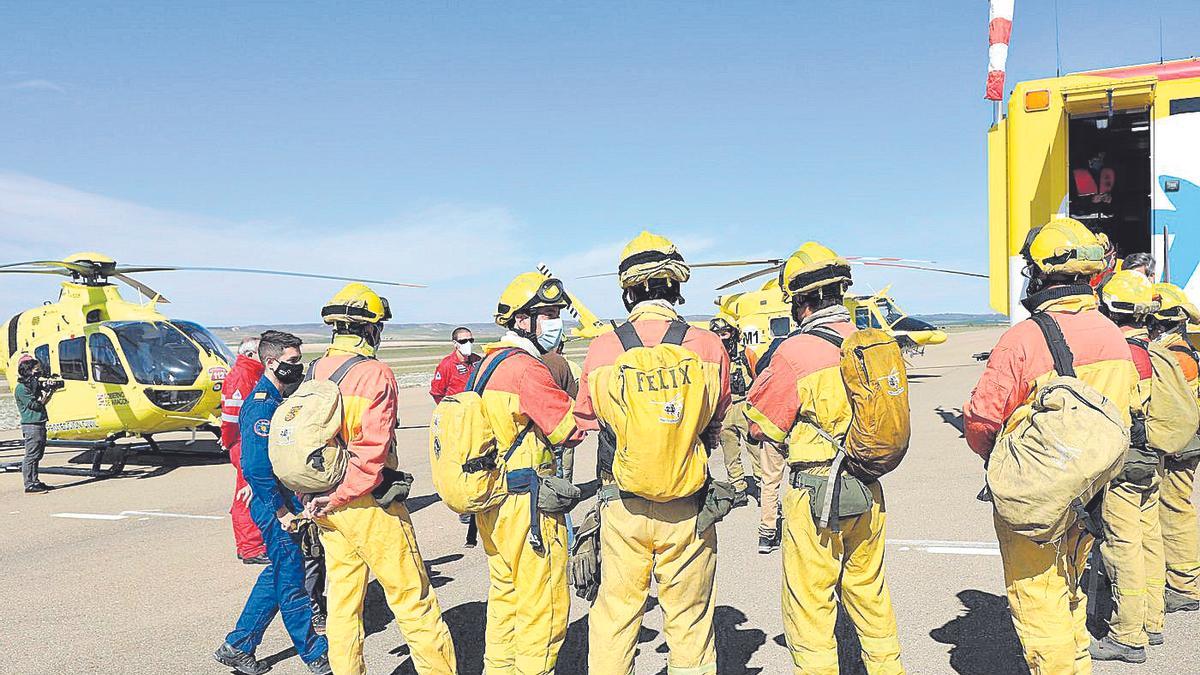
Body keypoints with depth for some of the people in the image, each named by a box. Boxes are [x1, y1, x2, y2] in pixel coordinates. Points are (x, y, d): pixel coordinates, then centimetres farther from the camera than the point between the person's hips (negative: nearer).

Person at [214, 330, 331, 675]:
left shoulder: (278, 400, 12)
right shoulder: (262, 406, -20)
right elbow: (255, 468, -27)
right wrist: (282, 512, -21)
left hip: (285, 501, 10)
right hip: (274, 506, -10)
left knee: (278, 576, 18)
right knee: (291, 582, 3)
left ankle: (237, 647, 26)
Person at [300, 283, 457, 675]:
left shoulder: (314, 373, 5)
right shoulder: (375, 374, -14)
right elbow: (373, 450, -21)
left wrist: (312, 498, 8)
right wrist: (340, 497, -13)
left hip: (326, 506, 7)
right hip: (370, 506, -7)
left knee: (342, 602, 15)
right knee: (413, 600, 3)